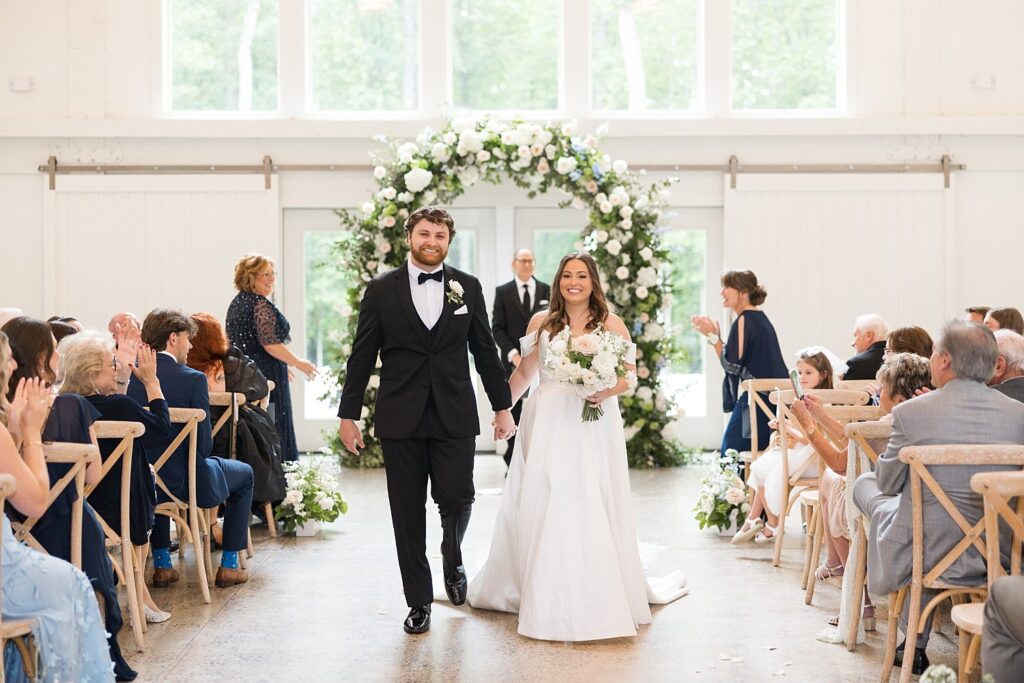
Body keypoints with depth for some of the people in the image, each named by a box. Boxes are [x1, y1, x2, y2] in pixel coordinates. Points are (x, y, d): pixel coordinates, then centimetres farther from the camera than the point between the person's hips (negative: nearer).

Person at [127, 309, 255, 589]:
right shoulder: (193, 379, -18)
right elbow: (204, 444, -16)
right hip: (185, 482, -5)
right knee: (244, 474, 24)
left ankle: (161, 564, 37)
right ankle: (229, 565, 24)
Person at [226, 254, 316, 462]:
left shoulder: (237, 302, 16)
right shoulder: (261, 304, -13)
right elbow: (269, 343, -21)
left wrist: (283, 366, 29)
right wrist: (298, 363, -11)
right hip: (266, 376, -9)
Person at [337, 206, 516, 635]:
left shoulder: (468, 288, 7)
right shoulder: (381, 290, 3)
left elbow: (484, 350, 11)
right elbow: (362, 356, 4)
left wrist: (502, 407, 9)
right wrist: (348, 415, 1)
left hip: (455, 417, 1)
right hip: (401, 418, 0)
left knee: (456, 499, -5)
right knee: (408, 514, 4)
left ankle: (452, 557, 29)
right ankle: (419, 602, 16)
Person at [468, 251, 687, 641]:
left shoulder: (611, 325, 4)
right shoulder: (541, 323, 8)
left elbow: (630, 374, 2)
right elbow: (524, 372, 16)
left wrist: (607, 390, -17)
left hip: (594, 427, -1)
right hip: (547, 427, 2)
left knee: (594, 510, -3)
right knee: (542, 507, 1)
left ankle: (600, 597, 8)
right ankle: (546, 597, 14)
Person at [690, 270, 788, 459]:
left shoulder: (744, 321, -12)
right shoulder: (760, 318, 16)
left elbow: (731, 364, -15)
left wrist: (713, 336, -7)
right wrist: (714, 335, 15)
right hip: (771, 399, 10)